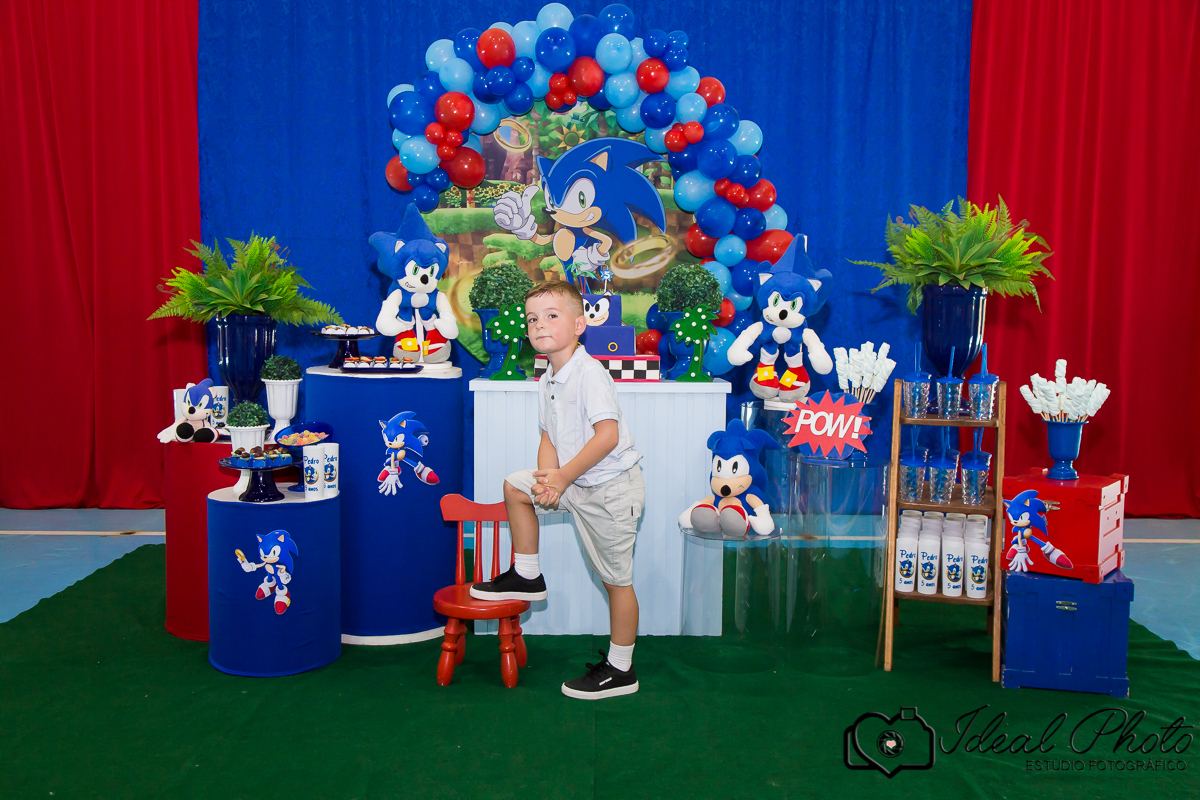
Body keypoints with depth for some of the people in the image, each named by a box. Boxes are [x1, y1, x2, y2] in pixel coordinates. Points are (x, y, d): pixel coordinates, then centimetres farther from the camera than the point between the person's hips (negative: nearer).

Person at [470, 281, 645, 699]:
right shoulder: (548, 379, 8)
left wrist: (563, 477, -24)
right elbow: (549, 435, 10)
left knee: (617, 580, 2)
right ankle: (527, 576, 25)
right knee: (515, 486, 14)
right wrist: (547, 475, -10)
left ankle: (620, 670, 16)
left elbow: (607, 435, -29)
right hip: (576, 484, 9)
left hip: (610, 488, -9)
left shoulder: (589, 373, -21)